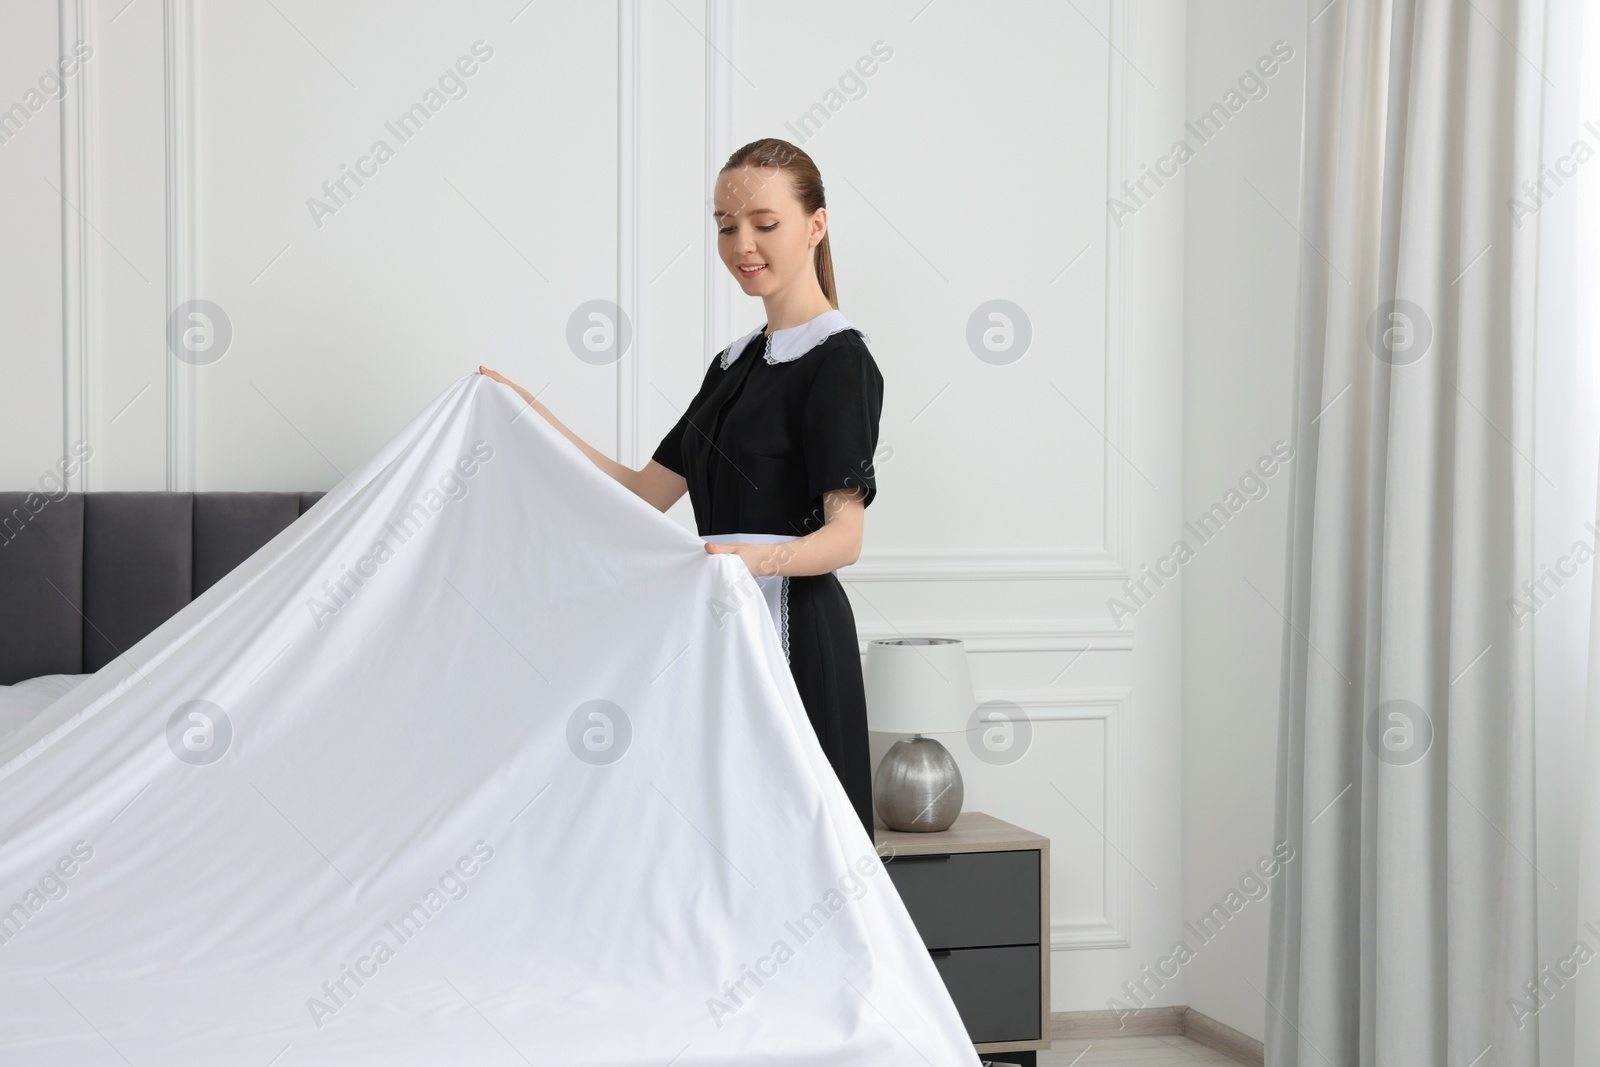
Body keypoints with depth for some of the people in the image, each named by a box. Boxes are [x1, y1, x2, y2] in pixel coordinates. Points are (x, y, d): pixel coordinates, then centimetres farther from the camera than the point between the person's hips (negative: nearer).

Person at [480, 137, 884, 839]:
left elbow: (844, 535, -16)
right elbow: (645, 492, 17)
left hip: (791, 631, -8)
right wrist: (530, 418, 15)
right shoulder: (737, 361, 19)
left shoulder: (838, 359, -7)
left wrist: (761, 558, -35)